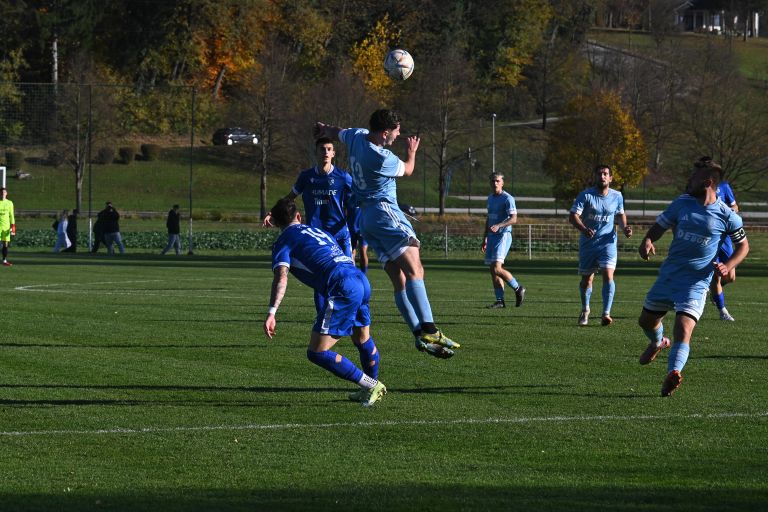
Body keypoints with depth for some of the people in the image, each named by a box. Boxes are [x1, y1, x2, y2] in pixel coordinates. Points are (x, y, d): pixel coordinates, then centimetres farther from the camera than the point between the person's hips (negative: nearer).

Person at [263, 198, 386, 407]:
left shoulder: (283, 241, 9)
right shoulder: (318, 231, 30)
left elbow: (281, 277, -9)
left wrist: (271, 313, -17)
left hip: (341, 289, -8)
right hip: (361, 280, 8)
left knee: (317, 353, -4)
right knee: (362, 340, 31)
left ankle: (371, 385, -1)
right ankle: (373, 387, 48)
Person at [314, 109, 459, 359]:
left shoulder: (357, 136, 6)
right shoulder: (382, 158, -18)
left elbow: (337, 132, 31)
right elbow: (407, 170, 3)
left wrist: (323, 129, 55)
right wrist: (412, 152, 25)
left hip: (365, 216, 10)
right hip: (385, 211, -10)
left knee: (400, 280, 4)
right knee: (414, 270, -21)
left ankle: (420, 336, -3)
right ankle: (429, 331, -35)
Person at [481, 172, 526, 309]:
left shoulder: (507, 198, -9)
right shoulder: (491, 198, 16)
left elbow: (513, 218, -18)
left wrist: (498, 226, -31)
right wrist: (484, 239, 24)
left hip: (503, 235, -8)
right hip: (492, 236, 8)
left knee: (497, 268, -17)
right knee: (493, 270, 4)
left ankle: (518, 289, 1)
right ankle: (500, 301, 7)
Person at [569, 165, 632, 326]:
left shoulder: (617, 196, 1)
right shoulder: (586, 195, -8)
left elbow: (621, 214, 19)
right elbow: (573, 216, -14)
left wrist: (624, 228, -1)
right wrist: (584, 229, -32)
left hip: (608, 242, 0)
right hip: (588, 243, 0)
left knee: (608, 275, -18)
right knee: (587, 278, 10)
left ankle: (606, 314, -18)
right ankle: (585, 310, 36)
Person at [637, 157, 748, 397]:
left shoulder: (726, 216, -7)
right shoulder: (681, 204, 1)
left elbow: (743, 245, 6)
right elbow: (659, 226, 7)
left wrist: (728, 266, -12)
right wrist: (647, 241, -16)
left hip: (696, 282, -5)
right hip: (668, 275, 5)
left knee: (683, 328, -23)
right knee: (646, 321, 20)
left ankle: (673, 373, -39)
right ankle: (658, 343, 53)